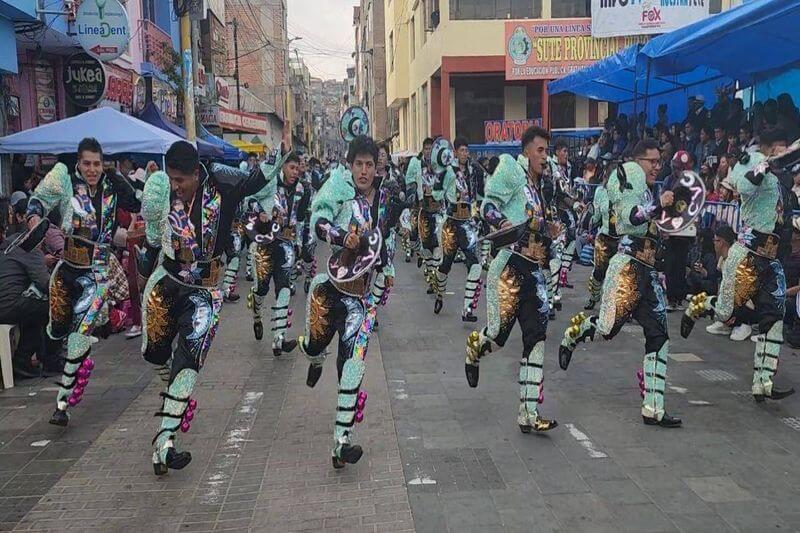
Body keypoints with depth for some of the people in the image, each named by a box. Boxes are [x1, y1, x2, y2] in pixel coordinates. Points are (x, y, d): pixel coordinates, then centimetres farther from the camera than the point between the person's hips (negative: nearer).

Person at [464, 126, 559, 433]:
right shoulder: (512, 171, -2)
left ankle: (529, 414, 4)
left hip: (535, 270, 8)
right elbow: (488, 205, -11)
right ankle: (474, 349, 34)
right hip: (511, 265, -8)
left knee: (536, 339, 0)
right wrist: (502, 222, -28)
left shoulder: (539, 184, 22)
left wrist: (550, 229, 12)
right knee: (500, 331, -7)